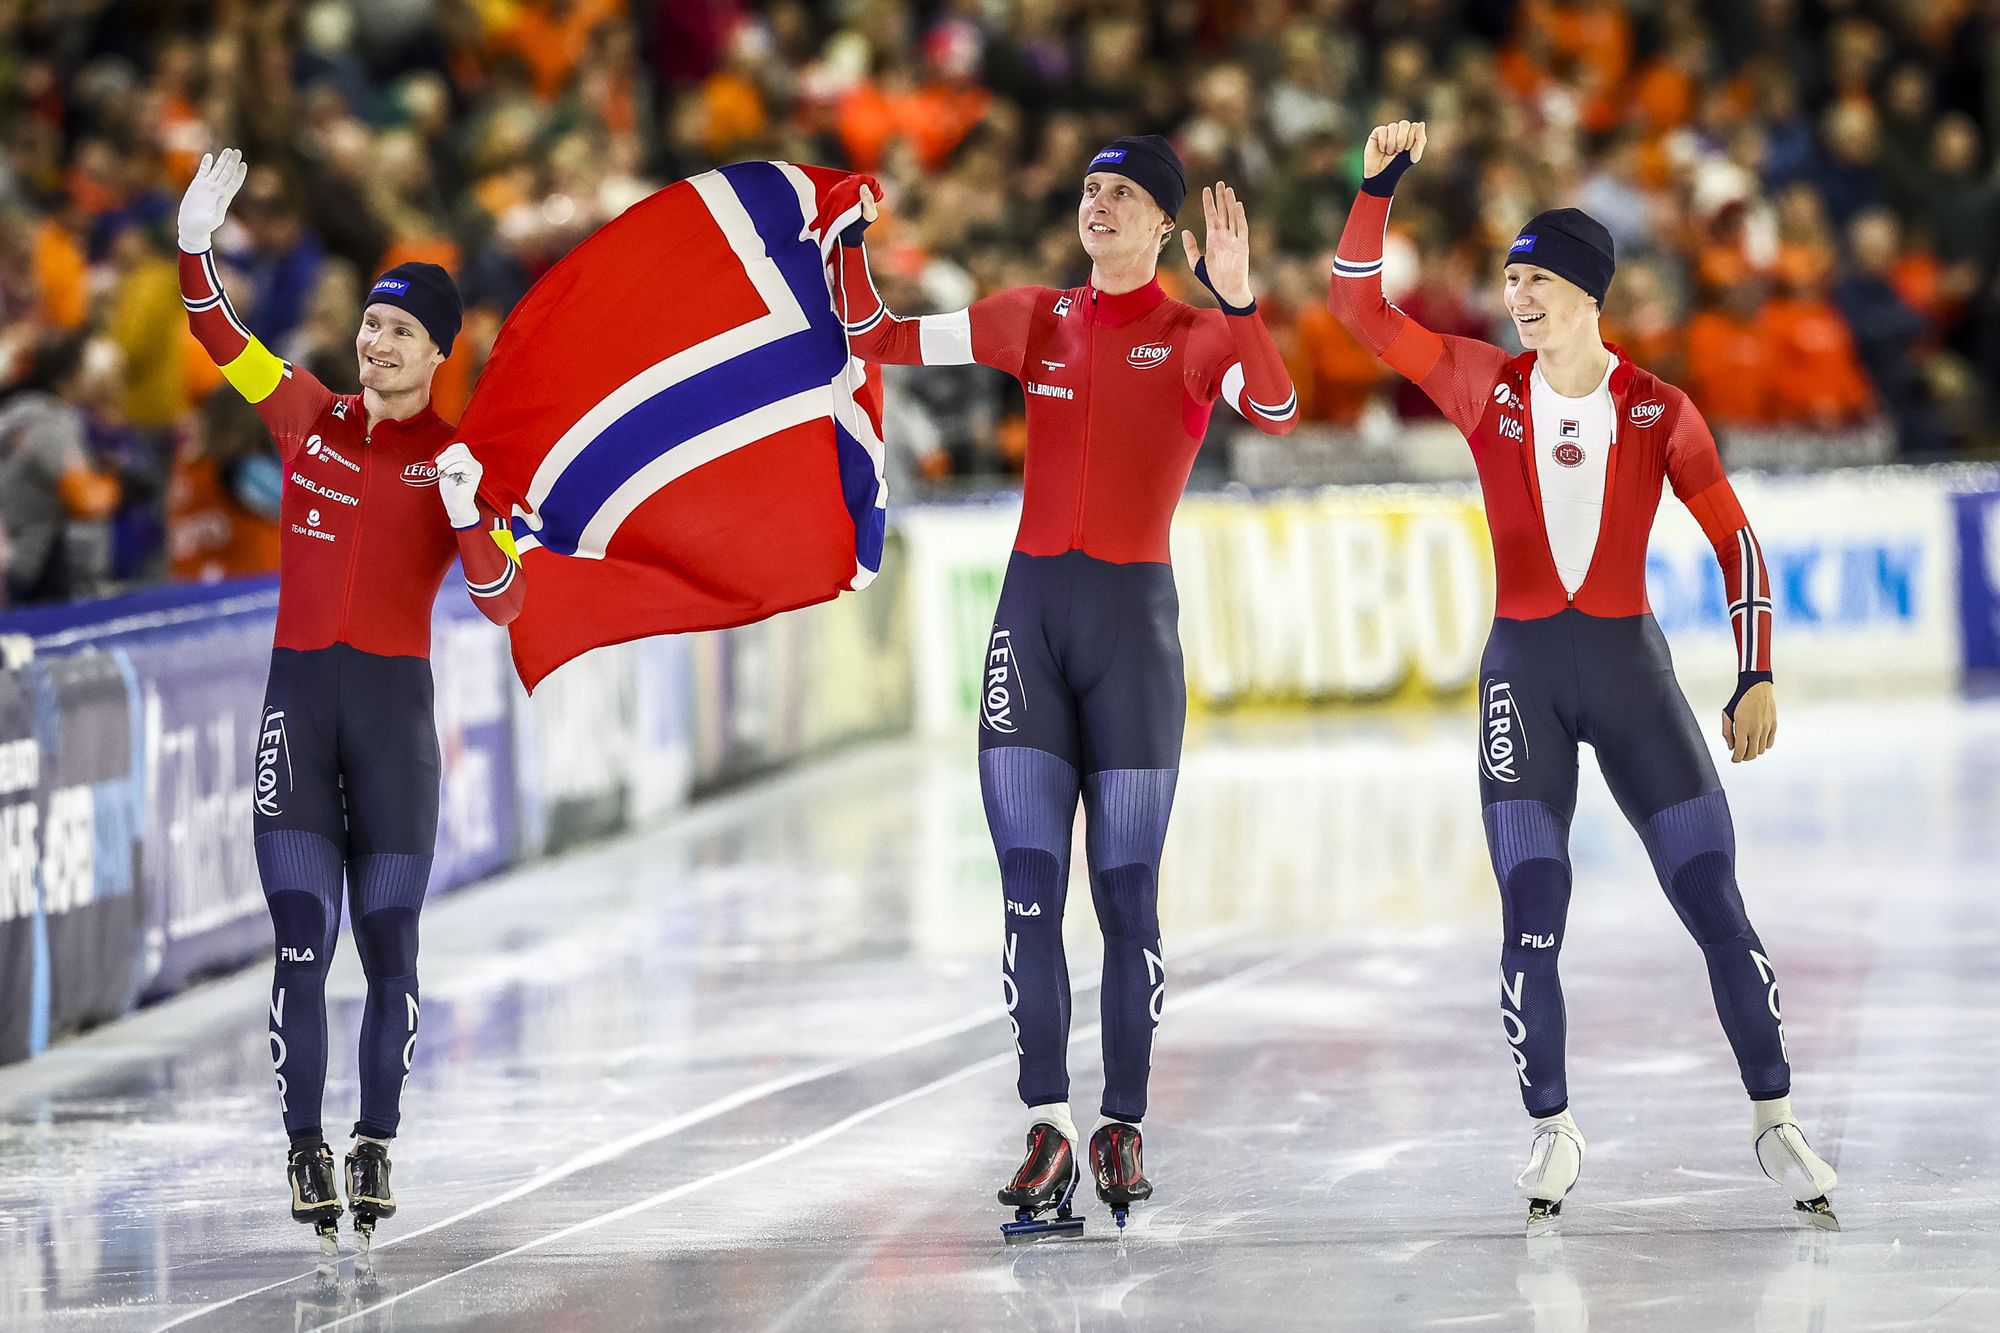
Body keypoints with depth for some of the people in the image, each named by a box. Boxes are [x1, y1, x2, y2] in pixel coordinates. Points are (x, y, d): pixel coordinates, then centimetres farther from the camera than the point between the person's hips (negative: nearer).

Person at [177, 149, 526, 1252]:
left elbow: (502, 603, -6)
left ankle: (377, 1150, 10)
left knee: (388, 943, 1)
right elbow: (219, 337, 15)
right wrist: (195, 242, 0)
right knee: (303, 940, -5)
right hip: (297, 698, 2)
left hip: (395, 706, -1)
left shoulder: (454, 460, 1)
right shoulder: (311, 418, 9)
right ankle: (305, 1151, -1)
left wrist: (465, 517, -23)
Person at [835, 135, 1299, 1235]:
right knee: (1028, 886, -5)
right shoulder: (1035, 321, 11)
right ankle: (1047, 1128, -4)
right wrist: (852, 245, 0)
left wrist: (1238, 302, -34)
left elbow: (1276, 411, -21)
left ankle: (1121, 1128, 9)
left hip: (1133, 617, -3)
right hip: (1031, 609, 3)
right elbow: (877, 338, 15)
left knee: (1126, 891, -1)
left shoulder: (1195, 336, 0)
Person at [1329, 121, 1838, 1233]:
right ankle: (1555, 1135, 8)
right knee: (1532, 921, -6)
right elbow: (1360, 306, 1)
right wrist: (1380, 185, -10)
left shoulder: (1659, 411, -2)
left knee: (1717, 906, -4)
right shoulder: (1485, 386, 1)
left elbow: (1736, 543, 1)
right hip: (1524, 671, 1)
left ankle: (1777, 1124, 6)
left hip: (1631, 665, -1)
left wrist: (1758, 678, -7)